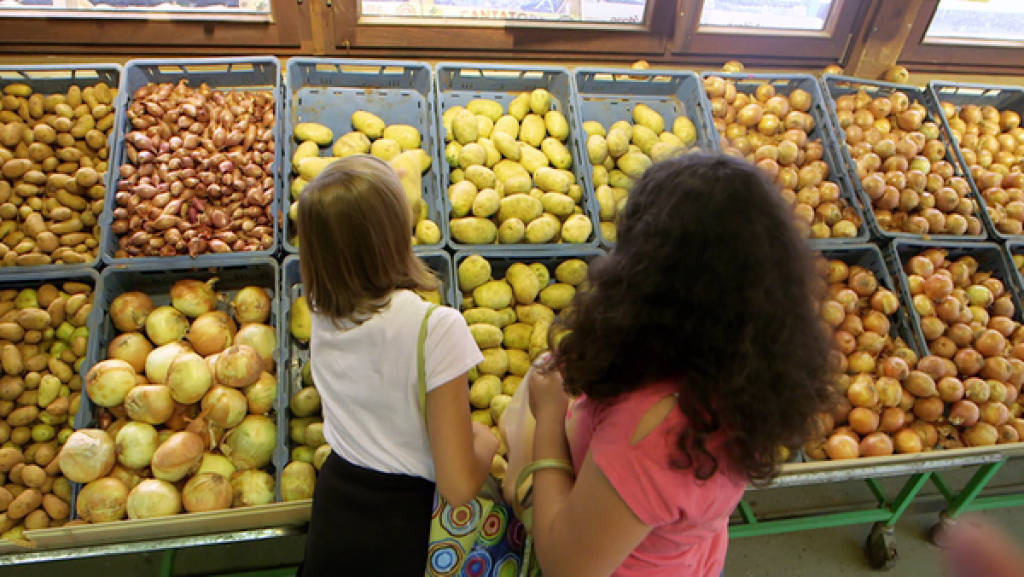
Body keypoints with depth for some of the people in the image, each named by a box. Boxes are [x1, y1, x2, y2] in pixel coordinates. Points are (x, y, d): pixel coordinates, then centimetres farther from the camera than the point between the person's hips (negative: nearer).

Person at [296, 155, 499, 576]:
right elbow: (459, 487, -27)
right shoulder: (437, 328, -29)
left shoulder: (320, 310, -11)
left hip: (332, 502, 4)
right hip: (402, 528, -4)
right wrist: (485, 440, -6)